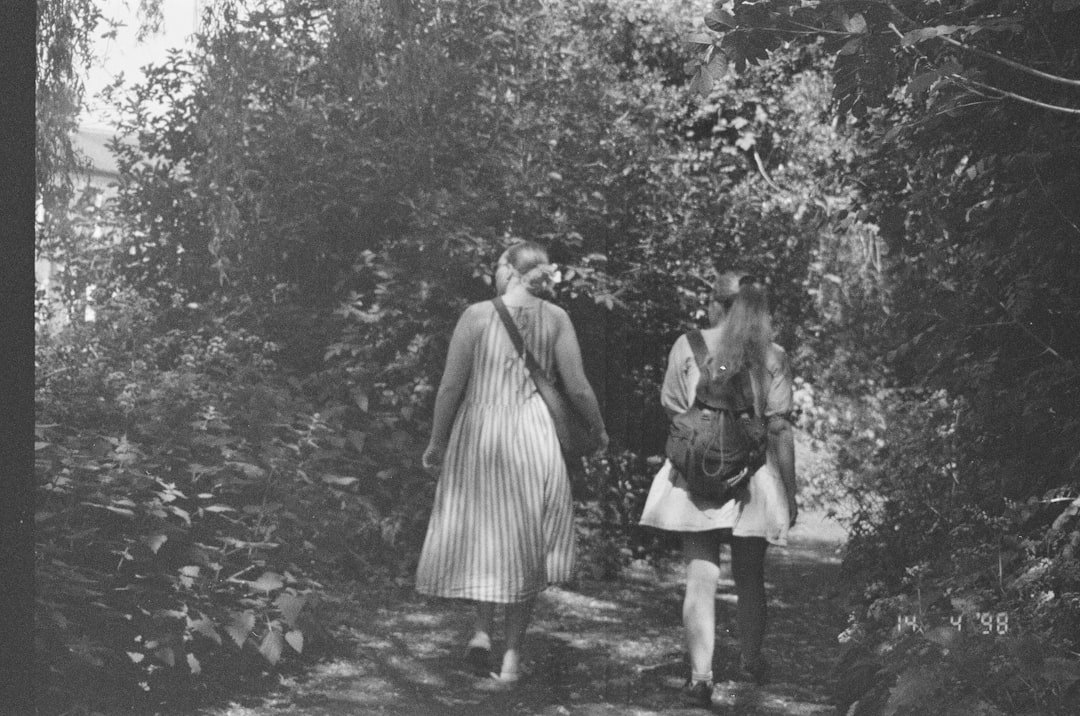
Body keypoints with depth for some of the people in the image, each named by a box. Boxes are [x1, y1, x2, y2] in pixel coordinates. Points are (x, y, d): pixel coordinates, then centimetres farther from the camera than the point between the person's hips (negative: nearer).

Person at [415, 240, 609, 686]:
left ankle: (482, 629, -1)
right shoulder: (555, 319, -2)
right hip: (534, 435, 1)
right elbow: (578, 389, -3)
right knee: (525, 544, 9)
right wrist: (599, 432, 15)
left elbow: (451, 386, -5)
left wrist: (436, 442, 7)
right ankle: (512, 654, 11)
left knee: (482, 532, 16)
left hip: (478, 433, -1)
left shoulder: (477, 315, -5)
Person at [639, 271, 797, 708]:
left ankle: (701, 675, -13)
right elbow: (780, 427, -5)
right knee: (750, 578, 17)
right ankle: (751, 663, 34)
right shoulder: (772, 356, -3)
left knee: (700, 578, -1)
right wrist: (790, 491, 1)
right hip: (753, 476, 1)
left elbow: (672, 409, 4)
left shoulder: (688, 345, -3)